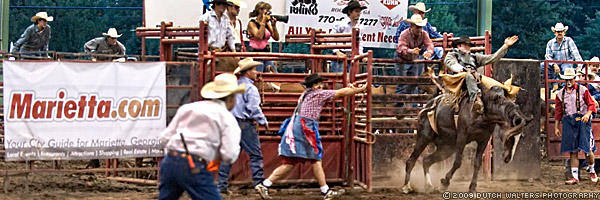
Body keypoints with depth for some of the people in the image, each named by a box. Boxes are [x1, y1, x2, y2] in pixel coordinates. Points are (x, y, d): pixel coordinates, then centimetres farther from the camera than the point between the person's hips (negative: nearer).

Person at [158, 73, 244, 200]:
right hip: (193, 167, -6)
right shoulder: (227, 118, 3)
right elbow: (229, 156, -6)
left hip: (169, 161, 6)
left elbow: (165, 137, 16)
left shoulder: (187, 108, 18)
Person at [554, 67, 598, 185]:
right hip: (568, 121, 3)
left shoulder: (583, 90, 4)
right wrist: (556, 127, 14)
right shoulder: (560, 94, 14)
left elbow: (591, 104, 2)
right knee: (572, 151, -1)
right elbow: (558, 112, 17)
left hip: (582, 120, -3)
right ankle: (575, 177, 0)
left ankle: (592, 172, 19)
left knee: (587, 149, -5)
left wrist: (588, 114, -17)